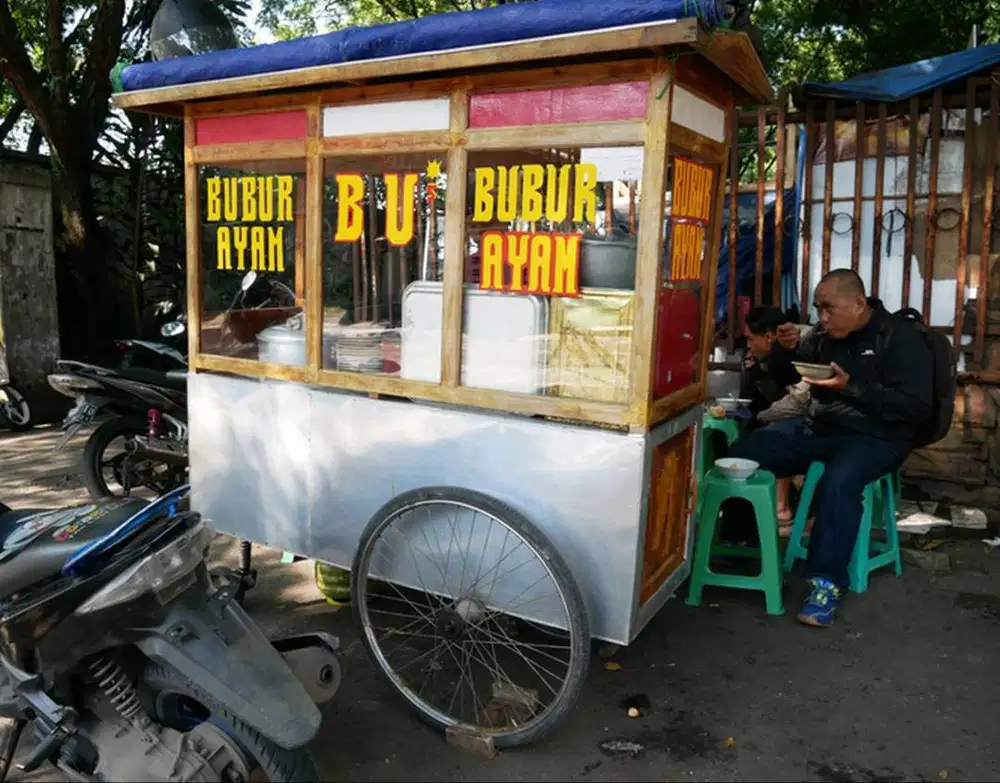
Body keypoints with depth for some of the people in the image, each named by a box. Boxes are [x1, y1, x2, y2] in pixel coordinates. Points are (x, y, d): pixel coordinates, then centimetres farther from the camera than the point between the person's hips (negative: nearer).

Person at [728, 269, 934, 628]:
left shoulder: (901, 339, -8)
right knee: (742, 451, -11)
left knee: (839, 482, -37)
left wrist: (851, 388, -24)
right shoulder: (824, 335, 9)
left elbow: (917, 408, -16)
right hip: (818, 426, 6)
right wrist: (786, 350, -5)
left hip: (874, 436, -6)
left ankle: (826, 581, -25)